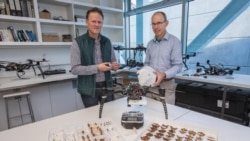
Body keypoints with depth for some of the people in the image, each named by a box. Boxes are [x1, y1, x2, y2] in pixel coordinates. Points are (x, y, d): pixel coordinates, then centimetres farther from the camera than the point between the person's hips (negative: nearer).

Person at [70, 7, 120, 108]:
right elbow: (75, 69, -13)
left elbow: (113, 61, 12)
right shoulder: (78, 42, -9)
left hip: (106, 86, 4)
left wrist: (114, 65, -11)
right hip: (89, 89, -3)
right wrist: (97, 68, -23)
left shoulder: (107, 41, 4)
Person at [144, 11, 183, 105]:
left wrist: (164, 75, -28)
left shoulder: (174, 42, -7)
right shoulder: (150, 44, 10)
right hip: (151, 84, 5)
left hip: (167, 84, -4)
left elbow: (178, 66, -12)